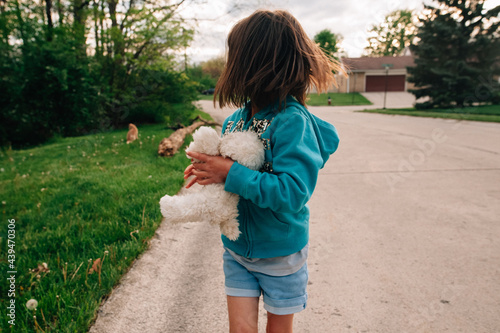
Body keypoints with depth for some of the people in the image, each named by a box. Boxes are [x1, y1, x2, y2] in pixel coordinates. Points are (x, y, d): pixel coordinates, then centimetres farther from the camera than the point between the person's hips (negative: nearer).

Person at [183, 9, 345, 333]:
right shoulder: (235, 118, -2)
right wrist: (208, 169, -12)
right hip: (238, 246, 5)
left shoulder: (293, 121, -24)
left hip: (281, 251, -4)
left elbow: (292, 193, -32)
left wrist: (231, 172, -29)